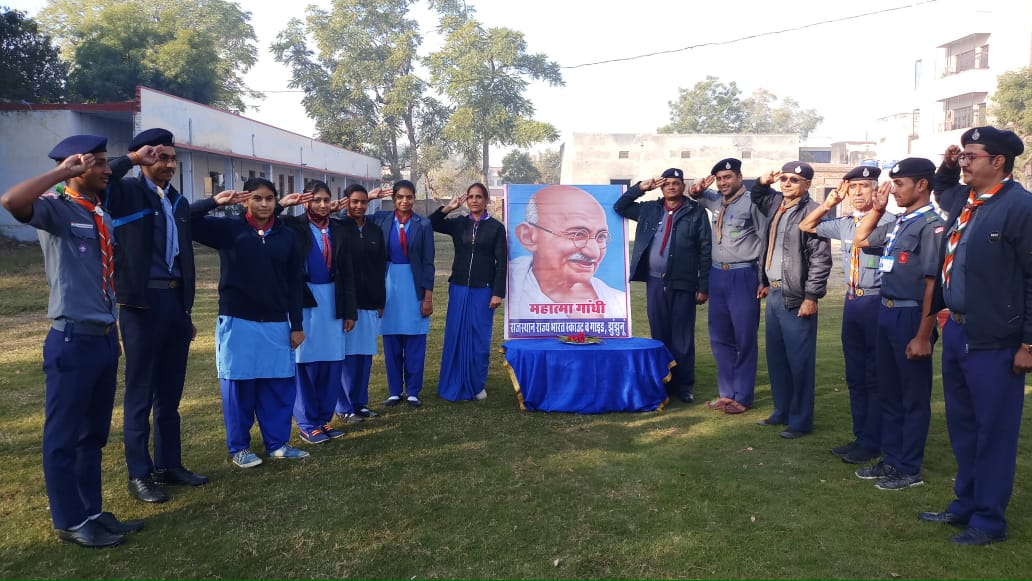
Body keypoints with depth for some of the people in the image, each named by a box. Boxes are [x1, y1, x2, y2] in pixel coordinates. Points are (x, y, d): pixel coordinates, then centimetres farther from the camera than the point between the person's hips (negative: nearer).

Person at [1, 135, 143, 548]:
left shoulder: (101, 214, 13)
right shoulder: (56, 208, -10)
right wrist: (62, 172, -20)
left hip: (105, 337, 8)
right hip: (74, 340, -8)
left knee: (94, 433, 17)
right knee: (64, 435, 6)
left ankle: (91, 512, 31)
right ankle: (70, 523, 20)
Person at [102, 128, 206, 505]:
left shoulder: (180, 202, 14)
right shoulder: (126, 192, -3)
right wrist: (131, 159, -16)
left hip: (175, 301, 6)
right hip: (141, 304, -6)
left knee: (170, 393, 14)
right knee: (140, 394, 2)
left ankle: (169, 464, 25)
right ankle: (139, 475, 12)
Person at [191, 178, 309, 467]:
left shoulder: (286, 236, 5)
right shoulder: (228, 229, -1)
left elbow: (295, 283, 7)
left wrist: (297, 324, 5)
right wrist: (214, 202, -16)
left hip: (276, 324, 2)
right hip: (238, 322, -2)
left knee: (279, 386, 7)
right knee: (238, 386, 5)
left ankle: (278, 443, 22)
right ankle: (239, 447, 19)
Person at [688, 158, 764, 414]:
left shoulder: (751, 202, -8)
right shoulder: (715, 200, 9)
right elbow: (694, 195, 28)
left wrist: (765, 279, -10)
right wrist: (697, 189, 3)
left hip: (743, 276, -7)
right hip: (717, 275, 7)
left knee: (744, 339, 2)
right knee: (719, 338, 11)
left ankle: (742, 397, 11)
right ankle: (726, 393, 22)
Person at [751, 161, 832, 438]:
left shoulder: (812, 212, -12)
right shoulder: (776, 204, 12)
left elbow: (821, 259, -16)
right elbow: (757, 198, 38)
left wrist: (811, 297, -18)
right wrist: (762, 182, 18)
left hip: (796, 298, -8)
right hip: (774, 293, 8)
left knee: (799, 361, 0)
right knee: (775, 357, 16)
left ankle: (801, 420, 11)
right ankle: (782, 411, 29)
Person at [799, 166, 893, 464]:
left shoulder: (887, 221, -11)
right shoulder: (844, 222, 10)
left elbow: (864, 239, -27)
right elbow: (805, 226, 20)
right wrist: (828, 204, 8)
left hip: (876, 302, -7)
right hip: (852, 302, 8)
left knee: (875, 376, 2)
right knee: (855, 375, 14)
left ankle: (872, 443, 12)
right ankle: (860, 436, 26)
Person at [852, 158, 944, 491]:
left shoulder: (931, 225, -14)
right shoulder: (897, 223, 11)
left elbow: (933, 284, -18)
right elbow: (859, 240, 27)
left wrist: (923, 336, -21)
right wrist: (877, 208, 14)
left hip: (911, 316, -9)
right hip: (886, 313, 9)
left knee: (913, 398, 4)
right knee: (889, 393, 16)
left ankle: (909, 469, 15)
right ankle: (891, 459, 28)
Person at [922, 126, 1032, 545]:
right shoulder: (962, 198, 8)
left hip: (993, 341, -8)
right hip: (956, 330, 8)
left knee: (993, 430, 6)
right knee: (962, 424, 19)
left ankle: (989, 519, 21)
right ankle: (966, 503, 34)